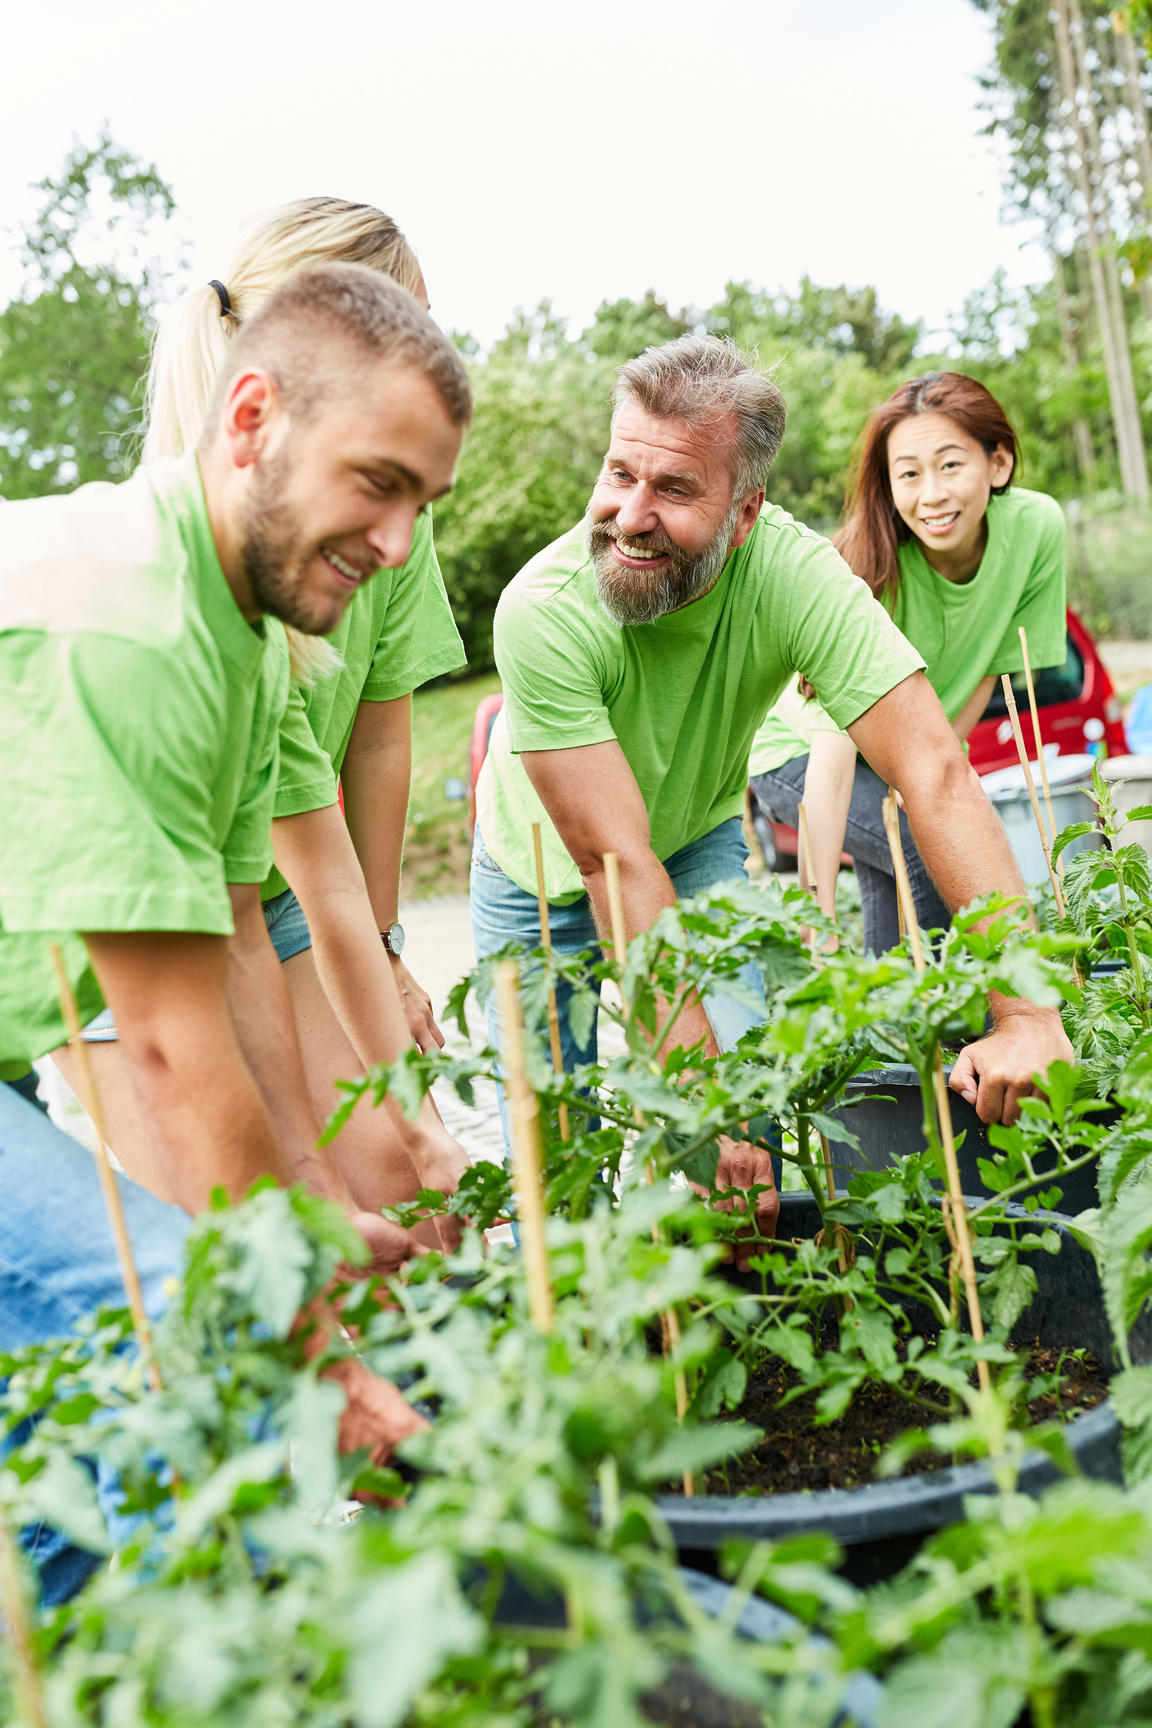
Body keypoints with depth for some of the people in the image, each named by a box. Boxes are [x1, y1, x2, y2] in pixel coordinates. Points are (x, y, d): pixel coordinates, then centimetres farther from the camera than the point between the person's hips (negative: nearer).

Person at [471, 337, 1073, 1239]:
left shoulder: (793, 572, -30)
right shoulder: (543, 609, -35)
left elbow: (935, 770, -36)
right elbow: (615, 861, -36)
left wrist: (1028, 1013, -46)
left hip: (700, 841, 2)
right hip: (545, 871, -1)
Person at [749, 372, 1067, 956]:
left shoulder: (1037, 526, -20)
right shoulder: (868, 573, -32)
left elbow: (991, 666, -5)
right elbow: (834, 754, -36)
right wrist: (822, 911, -41)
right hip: (799, 750, -4)